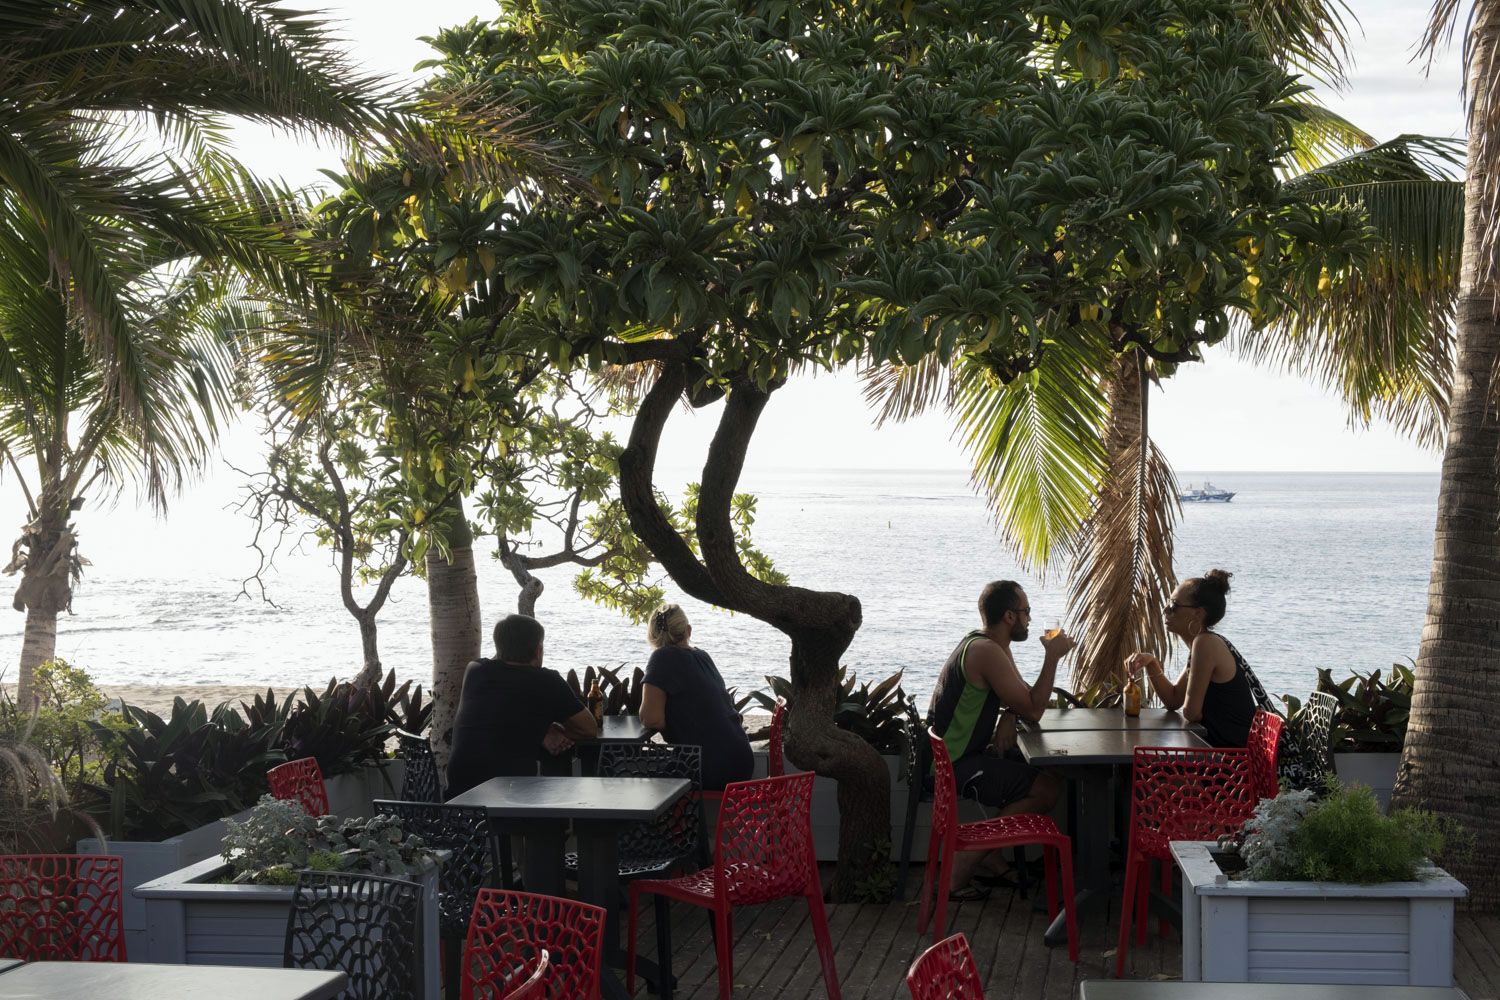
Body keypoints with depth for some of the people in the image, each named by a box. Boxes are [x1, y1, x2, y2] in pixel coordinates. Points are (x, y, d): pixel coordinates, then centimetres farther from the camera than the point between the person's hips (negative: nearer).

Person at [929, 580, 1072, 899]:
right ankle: (960, 874, -12)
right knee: (1047, 788, -15)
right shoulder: (987, 652, -21)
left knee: (1043, 768, 18)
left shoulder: (992, 645, 12)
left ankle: (991, 860, 17)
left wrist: (1008, 717, -5)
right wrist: (1052, 657, -12)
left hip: (951, 753, 11)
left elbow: (1022, 696, 17)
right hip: (954, 765, -11)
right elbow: (1034, 710, -19)